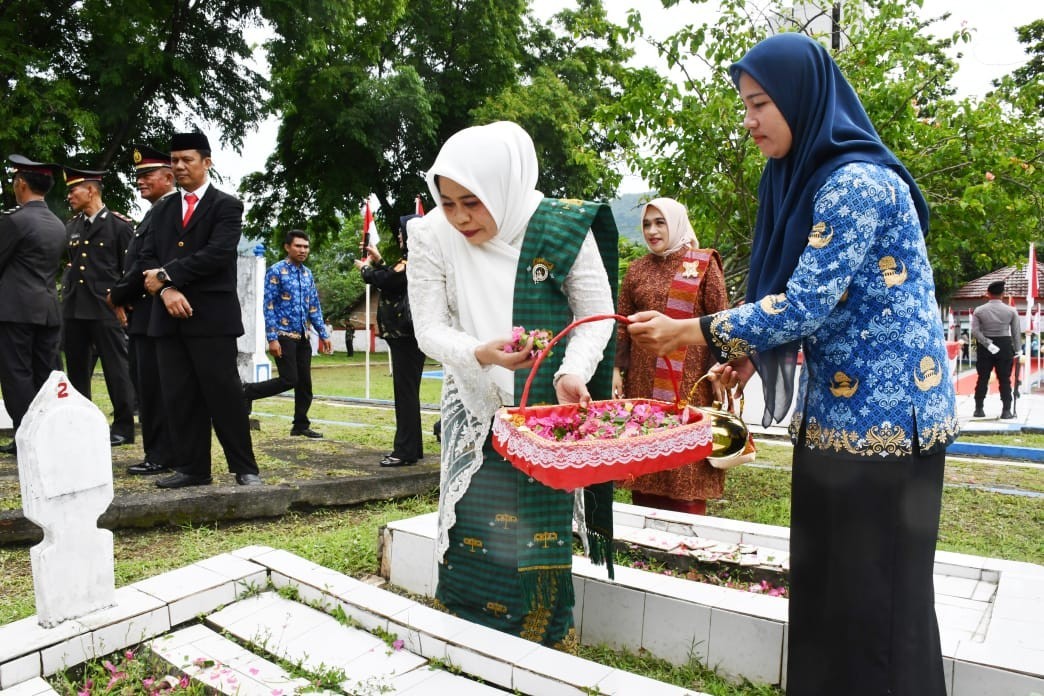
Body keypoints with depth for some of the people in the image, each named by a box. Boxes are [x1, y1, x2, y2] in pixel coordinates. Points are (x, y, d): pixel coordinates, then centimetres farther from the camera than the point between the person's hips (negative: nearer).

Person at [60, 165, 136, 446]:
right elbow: (69, 264, 23)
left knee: (116, 368, -2)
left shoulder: (119, 225, -2)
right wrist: (65, 293, 12)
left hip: (106, 307, -6)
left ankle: (123, 427, 6)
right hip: (73, 307, 6)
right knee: (77, 369, 11)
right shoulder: (71, 226, 15)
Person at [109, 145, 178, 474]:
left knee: (155, 387, -5)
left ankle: (161, 456, 2)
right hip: (141, 313, 10)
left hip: (154, 313, -10)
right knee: (146, 386, 13)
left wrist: (118, 296, -8)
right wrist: (122, 296, 6)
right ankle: (158, 452, 20)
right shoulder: (155, 213, 19)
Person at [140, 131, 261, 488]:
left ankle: (244, 467, 6)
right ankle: (191, 467, 15)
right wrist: (167, 290, -10)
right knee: (179, 397, 6)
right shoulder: (162, 209, 18)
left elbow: (217, 254, -13)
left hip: (211, 315, -5)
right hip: (169, 316, 5)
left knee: (224, 393, -3)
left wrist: (167, 275, -9)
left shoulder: (226, 206, 1)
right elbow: (149, 257, 10)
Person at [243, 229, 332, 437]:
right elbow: (269, 306, -12)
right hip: (284, 335, -6)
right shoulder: (276, 271, -8)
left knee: (305, 383, 6)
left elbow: (314, 307, 15)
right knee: (289, 380, -9)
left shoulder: (308, 274, 12)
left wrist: (324, 334, 9)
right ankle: (245, 392, 9)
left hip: (303, 337, 7)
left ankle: (301, 425, 16)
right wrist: (272, 338, -17)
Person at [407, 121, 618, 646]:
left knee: (540, 538, 2)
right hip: (475, 410, 2)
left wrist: (573, 372, -24)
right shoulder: (432, 236, -9)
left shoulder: (561, 228, -14)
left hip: (548, 408, -1)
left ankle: (545, 649, 26)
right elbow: (430, 329, -7)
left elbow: (596, 314, -6)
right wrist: (480, 354, -28)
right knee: (471, 537, 2)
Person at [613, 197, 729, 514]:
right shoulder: (637, 269, 11)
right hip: (643, 378, 3)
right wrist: (616, 369, 2)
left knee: (687, 462, -2)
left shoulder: (704, 264, 2)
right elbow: (622, 324, 11)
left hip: (690, 378, -3)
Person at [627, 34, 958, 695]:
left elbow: (808, 303, -22)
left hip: (883, 411, -9)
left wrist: (691, 331, -17)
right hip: (836, 410, 9)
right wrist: (751, 354, 8)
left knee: (874, 590, 3)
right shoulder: (812, 177, 12)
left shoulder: (857, 181, -17)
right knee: (824, 579, 16)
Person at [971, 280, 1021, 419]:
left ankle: (979, 409, 9)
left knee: (982, 379, 7)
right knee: (1005, 380, 4)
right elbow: (1017, 332, -1)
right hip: (1005, 346, 0)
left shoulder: (979, 310, -3)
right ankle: (1006, 411, 4)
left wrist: (988, 344, -12)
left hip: (984, 348, 1)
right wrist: (1018, 350, 6)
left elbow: (975, 331, -12)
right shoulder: (1011, 310, -2)